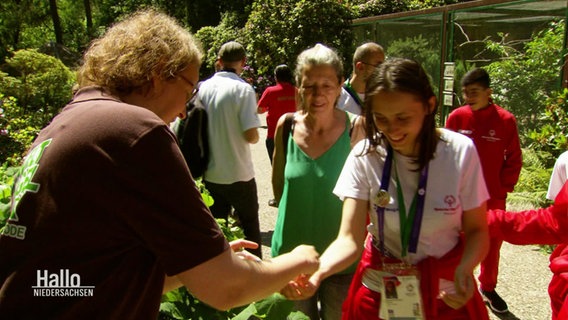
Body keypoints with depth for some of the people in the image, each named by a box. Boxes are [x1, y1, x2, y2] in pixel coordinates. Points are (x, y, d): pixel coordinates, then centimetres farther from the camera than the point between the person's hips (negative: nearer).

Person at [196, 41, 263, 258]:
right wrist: (255, 136, 2)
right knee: (249, 226, 15)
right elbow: (251, 136, -20)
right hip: (239, 174, -4)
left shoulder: (203, 88, 1)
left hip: (210, 173, 4)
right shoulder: (243, 89, -14)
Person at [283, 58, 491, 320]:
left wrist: (465, 268, -28)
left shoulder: (460, 152, -16)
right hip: (379, 288, 1)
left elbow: (476, 229, -8)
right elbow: (350, 238, -21)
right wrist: (315, 272, -40)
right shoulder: (364, 156, -16)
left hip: (446, 291, 0)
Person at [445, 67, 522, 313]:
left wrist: (504, 186, -4)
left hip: (493, 196, 0)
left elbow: (514, 159, 1)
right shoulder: (456, 117, -5)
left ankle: (488, 288, 33)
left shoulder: (505, 120, -8)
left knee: (492, 244, 14)